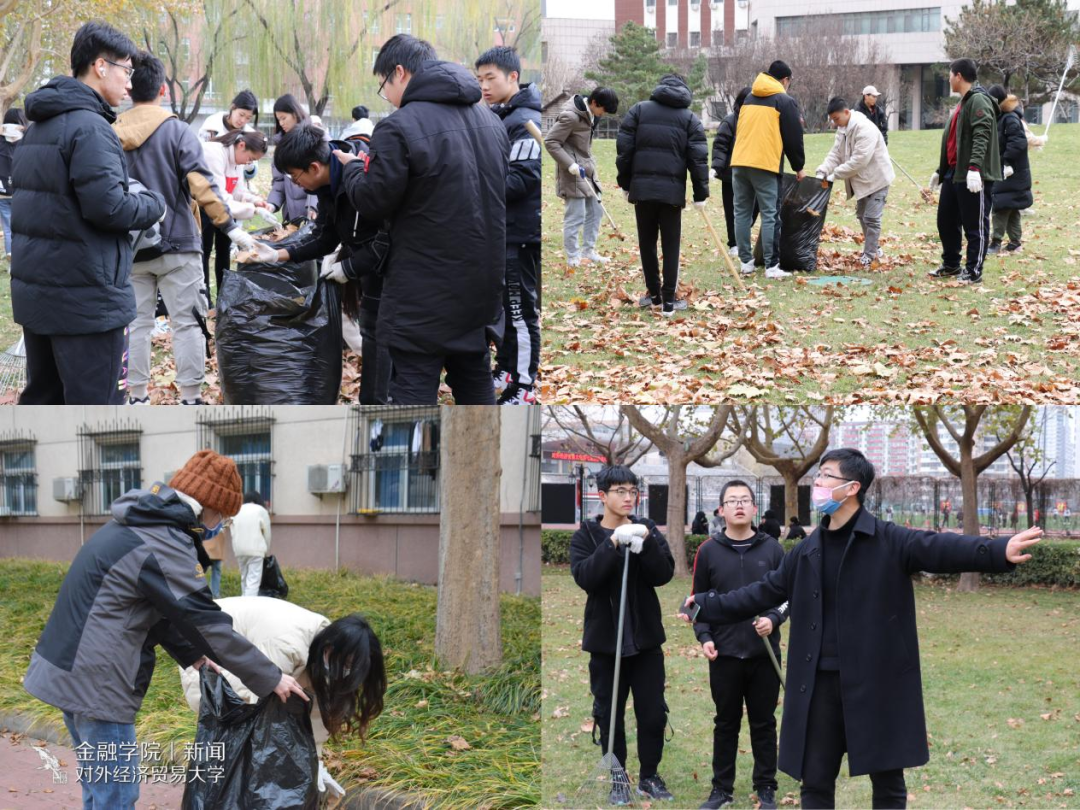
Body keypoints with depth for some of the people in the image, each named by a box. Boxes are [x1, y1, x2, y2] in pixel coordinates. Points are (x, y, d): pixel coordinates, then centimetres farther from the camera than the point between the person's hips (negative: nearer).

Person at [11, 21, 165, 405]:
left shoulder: (38, 126, 14)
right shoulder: (90, 128, -16)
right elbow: (107, 206, -23)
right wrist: (153, 204, -4)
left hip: (34, 289, 9)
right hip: (86, 299, -9)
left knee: (43, 398, 16)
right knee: (96, 405, -4)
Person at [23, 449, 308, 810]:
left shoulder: (139, 523, 13)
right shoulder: (164, 547, -19)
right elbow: (208, 623, -17)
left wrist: (190, 654, 18)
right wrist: (271, 678, -10)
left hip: (70, 670, 10)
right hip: (96, 682, -10)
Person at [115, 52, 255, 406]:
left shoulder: (112, 135, 2)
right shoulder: (176, 131, -9)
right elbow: (201, 185, -15)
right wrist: (230, 227, -11)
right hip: (177, 243, -3)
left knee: (137, 323, 10)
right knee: (186, 323, 1)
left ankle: (137, 396, 12)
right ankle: (191, 399, 1)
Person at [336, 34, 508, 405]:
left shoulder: (399, 128, -16)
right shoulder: (491, 121, 9)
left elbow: (373, 203, -11)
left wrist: (353, 168, 10)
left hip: (423, 298, -7)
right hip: (482, 288, 7)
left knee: (414, 390, -2)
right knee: (475, 382, 19)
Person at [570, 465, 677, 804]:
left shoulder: (647, 529, 4)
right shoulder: (586, 535, -2)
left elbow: (664, 574, -8)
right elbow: (584, 577, -18)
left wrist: (646, 542, -23)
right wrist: (614, 543, -28)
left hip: (646, 637, 2)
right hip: (605, 639, -2)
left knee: (653, 713, 4)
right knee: (610, 714, 5)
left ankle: (649, 776, 18)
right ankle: (618, 779, 17)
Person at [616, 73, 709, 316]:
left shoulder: (639, 110, 8)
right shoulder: (690, 119, 6)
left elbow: (624, 149, 5)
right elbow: (698, 159, 0)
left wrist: (625, 183, 13)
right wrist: (700, 194, 4)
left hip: (642, 187, 1)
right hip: (672, 191, -1)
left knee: (647, 242, 13)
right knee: (671, 246, 4)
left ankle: (654, 294, 18)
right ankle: (668, 300, 0)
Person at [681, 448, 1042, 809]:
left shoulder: (890, 542, -7)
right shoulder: (807, 551, 11)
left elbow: (941, 548, -22)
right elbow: (764, 592, 22)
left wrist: (998, 551, -40)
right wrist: (708, 606, 26)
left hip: (876, 684, -5)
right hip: (822, 684, 5)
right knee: (815, 781, 9)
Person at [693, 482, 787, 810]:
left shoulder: (772, 549, 1)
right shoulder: (709, 551, 1)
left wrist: (774, 619, -12)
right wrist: (704, 636, -6)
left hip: (764, 653, 0)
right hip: (724, 654, 0)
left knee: (763, 722, 6)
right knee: (726, 723, 8)